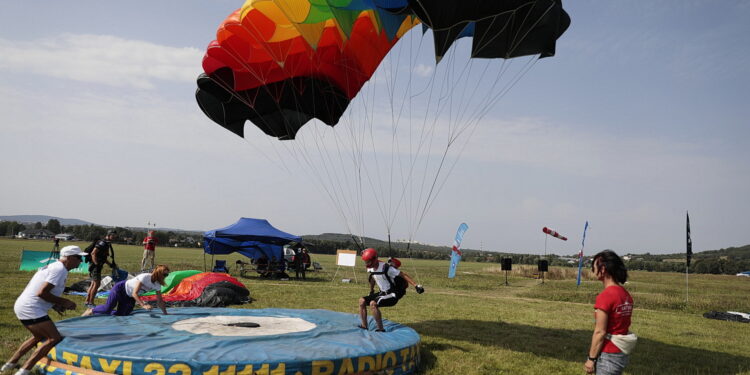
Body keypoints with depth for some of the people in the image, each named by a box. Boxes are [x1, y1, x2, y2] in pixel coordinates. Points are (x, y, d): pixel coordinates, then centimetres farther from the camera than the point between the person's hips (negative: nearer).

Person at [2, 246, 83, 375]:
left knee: (40, 336, 28)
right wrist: (64, 302, -12)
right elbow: (42, 293, -22)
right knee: (55, 338, -10)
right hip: (31, 310, -10)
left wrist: (54, 305, 15)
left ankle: (11, 363, 35)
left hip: (21, 306, 10)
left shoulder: (51, 266, 16)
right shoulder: (60, 269, -15)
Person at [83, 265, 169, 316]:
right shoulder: (145, 277, -30)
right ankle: (91, 311, 14)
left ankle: (94, 313, 20)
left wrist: (165, 314, -3)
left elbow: (160, 301, 1)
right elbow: (135, 293, -32)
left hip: (129, 297, 7)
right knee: (107, 309, -17)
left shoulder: (157, 285, -8)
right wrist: (143, 305, -42)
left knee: (120, 315, -1)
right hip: (121, 288, -7)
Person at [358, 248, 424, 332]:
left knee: (373, 303, -28)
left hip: (392, 295, -8)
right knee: (362, 301, -3)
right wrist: (371, 292, 32)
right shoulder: (370, 268, 0)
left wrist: (416, 286, -27)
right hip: (383, 293, 8)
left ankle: (381, 329, -19)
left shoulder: (385, 268, -24)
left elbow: (403, 275, -22)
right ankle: (364, 327, 1)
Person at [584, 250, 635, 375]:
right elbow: (624, 325, 9)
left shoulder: (605, 296, -19)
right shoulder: (626, 295, 5)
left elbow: (600, 332, -18)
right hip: (622, 354, 8)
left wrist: (591, 358, -10)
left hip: (608, 355, -8)